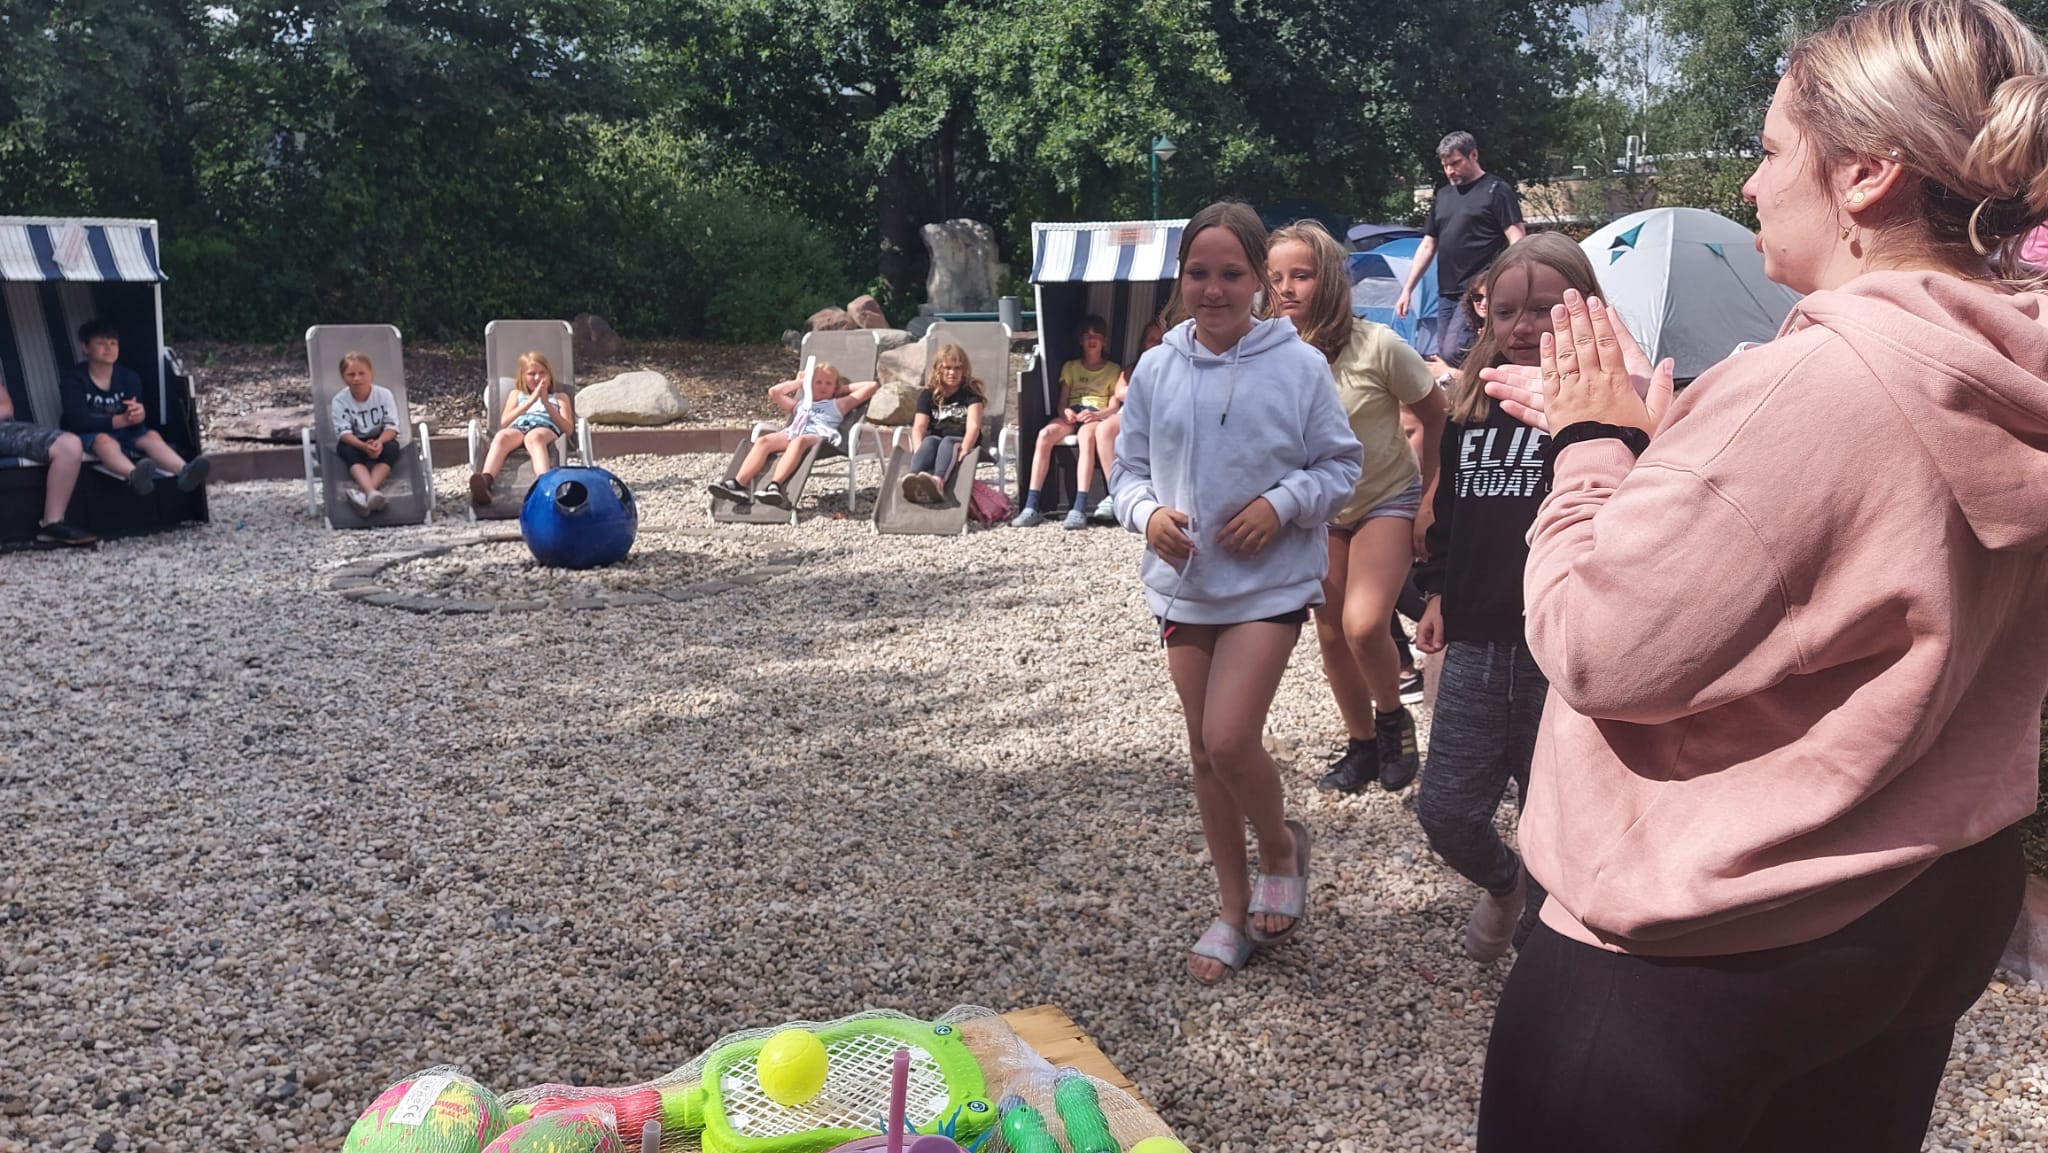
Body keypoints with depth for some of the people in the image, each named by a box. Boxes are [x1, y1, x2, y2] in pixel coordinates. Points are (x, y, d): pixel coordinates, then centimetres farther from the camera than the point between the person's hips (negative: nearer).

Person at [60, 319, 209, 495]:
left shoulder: (129, 376, 2)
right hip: (88, 435, -4)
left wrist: (139, 415, -39)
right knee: (103, 439, -37)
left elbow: (134, 421, -11)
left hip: (122, 434, 4)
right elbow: (79, 421, -21)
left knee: (152, 435, -27)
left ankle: (183, 472, -61)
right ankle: (134, 476, -74)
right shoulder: (73, 378, -8)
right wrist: (121, 420, -35)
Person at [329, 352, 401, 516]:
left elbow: (391, 427, -15)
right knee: (349, 452, -33)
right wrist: (363, 446, -40)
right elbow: (343, 432, -20)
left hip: (380, 440, 0)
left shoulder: (384, 394, -11)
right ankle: (372, 493, -59)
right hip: (353, 443, 0)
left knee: (391, 448, -32)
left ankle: (364, 492, -49)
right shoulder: (339, 400, -12)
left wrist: (379, 442, -37)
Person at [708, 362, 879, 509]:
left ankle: (775, 486, -60)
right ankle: (739, 484, -44)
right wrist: (798, 382, 48)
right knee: (763, 441, -27)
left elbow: (872, 385, 28)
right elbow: (774, 392, 46)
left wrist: (844, 388, 35)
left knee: (799, 441, -41)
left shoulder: (838, 405, 31)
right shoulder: (800, 405, 42)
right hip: (791, 434, 4)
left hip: (819, 437, -4)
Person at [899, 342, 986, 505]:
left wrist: (964, 449, -33)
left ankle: (938, 483, -70)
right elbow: (919, 427, -5)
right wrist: (919, 451, -27)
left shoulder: (971, 392, 3)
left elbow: (973, 425, -13)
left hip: (961, 443, -2)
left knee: (947, 442, -35)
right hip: (935, 441, 2)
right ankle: (913, 482, -66)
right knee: (929, 441, -32)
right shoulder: (928, 394, 9)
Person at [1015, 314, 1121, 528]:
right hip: (1071, 415, 3)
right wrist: (1066, 411, -8)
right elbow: (1061, 403, 16)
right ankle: (1031, 507, -38)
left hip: (1097, 416, -2)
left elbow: (1113, 407, 6)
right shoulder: (1070, 367, 24)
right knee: (1045, 434, -32)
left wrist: (1096, 414, -15)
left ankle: (1079, 510, -50)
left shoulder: (1113, 370, 18)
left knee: (1086, 434, -40)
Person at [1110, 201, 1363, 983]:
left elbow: (1340, 465, 0)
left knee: (1229, 740, -15)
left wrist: (1282, 505, -16)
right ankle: (1235, 908, 29)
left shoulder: (1300, 367, -7)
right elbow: (1129, 467, 8)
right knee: (1204, 752, 11)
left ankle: (1282, 848, 19)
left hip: (1271, 583, -4)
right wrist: (1149, 514, -12)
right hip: (1185, 586, 4)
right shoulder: (1157, 370, 1)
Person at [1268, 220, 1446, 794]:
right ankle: (1363, 745, 29)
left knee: (1363, 625, -22)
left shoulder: (1377, 346, -21)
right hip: (1320, 511, 4)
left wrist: (1431, 500, -7)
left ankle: (1393, 717, 8)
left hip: (1387, 501, -4)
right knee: (1331, 635, 8)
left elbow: (1439, 420, -10)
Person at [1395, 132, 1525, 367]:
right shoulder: (1443, 195, 19)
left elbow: (1517, 241, -8)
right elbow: (1427, 246, 23)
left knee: (1454, 353, -22)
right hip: (1446, 293, 7)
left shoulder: (1497, 190, -2)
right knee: (1442, 357, 5)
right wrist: (1407, 289, 17)